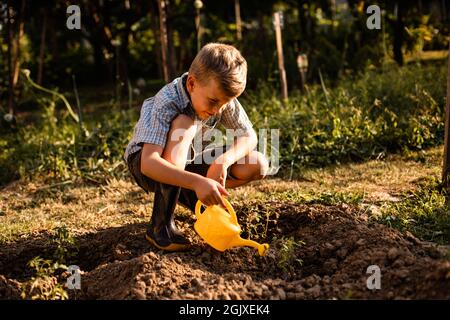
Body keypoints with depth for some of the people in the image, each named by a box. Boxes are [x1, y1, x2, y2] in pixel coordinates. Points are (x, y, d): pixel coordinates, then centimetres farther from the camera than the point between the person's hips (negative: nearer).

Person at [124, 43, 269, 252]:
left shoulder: (223, 96, -17)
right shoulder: (167, 102, -33)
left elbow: (249, 137, -12)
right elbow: (148, 163, -43)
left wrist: (223, 160, -32)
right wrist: (196, 181, -56)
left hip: (187, 163, 5)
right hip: (146, 164, -5)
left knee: (258, 165, -13)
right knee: (183, 125, -38)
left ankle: (185, 195, 5)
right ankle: (161, 225, -31)